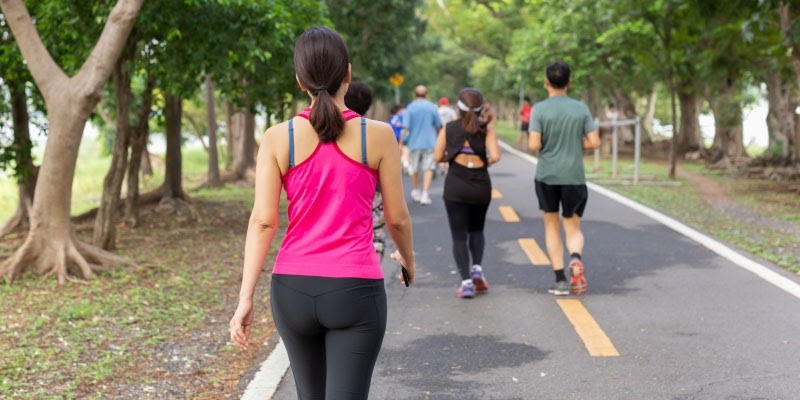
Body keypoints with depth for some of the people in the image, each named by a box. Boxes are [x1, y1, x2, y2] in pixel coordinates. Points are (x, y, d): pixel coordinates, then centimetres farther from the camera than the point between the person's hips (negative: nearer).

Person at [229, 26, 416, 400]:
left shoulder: (278, 138, -2)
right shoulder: (378, 135, -4)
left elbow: (262, 221, -6)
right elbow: (397, 217, 3)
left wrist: (246, 296, -3)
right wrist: (407, 256, 23)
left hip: (293, 288, 3)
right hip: (355, 290, -2)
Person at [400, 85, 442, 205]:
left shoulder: (410, 107, -5)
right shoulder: (432, 107, 0)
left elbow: (405, 128, -12)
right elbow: (438, 126, 7)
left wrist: (400, 143, -9)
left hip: (414, 143, 0)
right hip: (429, 142, 0)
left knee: (414, 168, 15)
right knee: (428, 168, -2)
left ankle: (416, 192, 29)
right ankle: (425, 194, -14)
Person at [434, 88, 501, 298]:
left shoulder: (449, 128, 1)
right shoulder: (486, 128, -1)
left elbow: (438, 156, -2)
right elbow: (495, 156, -13)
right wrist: (485, 162, 8)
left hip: (455, 186, -1)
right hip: (480, 185, 1)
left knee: (459, 235, 3)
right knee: (476, 230, 23)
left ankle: (466, 282, -6)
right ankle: (477, 269, 5)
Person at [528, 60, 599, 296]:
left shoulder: (539, 109, -6)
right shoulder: (581, 109, 2)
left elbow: (533, 145, -12)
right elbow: (594, 142, 0)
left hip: (546, 176, -1)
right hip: (574, 176, 1)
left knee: (552, 226, 14)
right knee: (573, 227, 11)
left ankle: (560, 280, 8)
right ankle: (576, 258, -22)